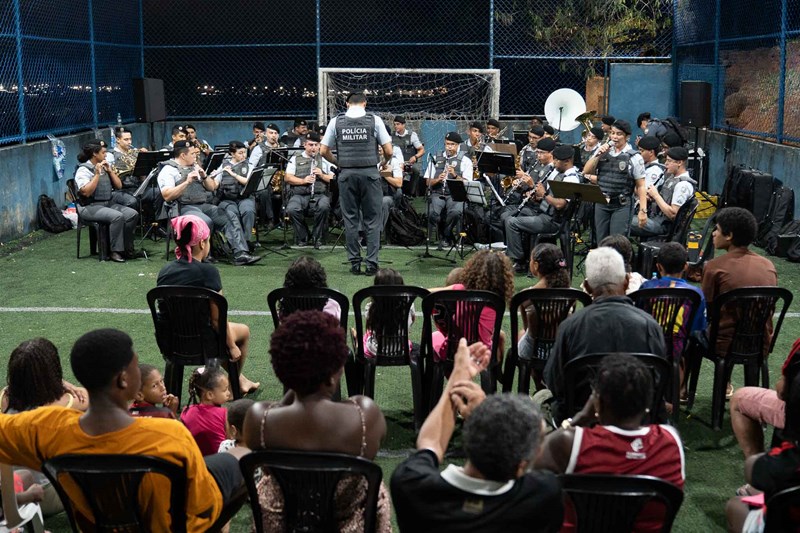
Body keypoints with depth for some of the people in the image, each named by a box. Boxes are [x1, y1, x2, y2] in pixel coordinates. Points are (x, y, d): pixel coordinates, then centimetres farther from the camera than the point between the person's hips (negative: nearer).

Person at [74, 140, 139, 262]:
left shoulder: (105, 167, 14)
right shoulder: (83, 170, -8)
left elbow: (119, 186, 11)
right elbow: (86, 192, -22)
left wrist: (110, 171, -1)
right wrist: (97, 174, -20)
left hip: (109, 203, 7)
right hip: (90, 207, -7)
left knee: (133, 214, -15)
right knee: (118, 216, -32)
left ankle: (126, 248, -5)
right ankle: (115, 251, -21)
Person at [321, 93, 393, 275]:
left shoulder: (336, 122, 4)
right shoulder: (375, 120, 0)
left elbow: (323, 151, 6)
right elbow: (388, 151, -2)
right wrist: (384, 163, 18)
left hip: (346, 174, 1)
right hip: (370, 173, -1)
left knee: (350, 219, 8)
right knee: (372, 220, 4)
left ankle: (354, 263, 10)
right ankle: (372, 263, 0)